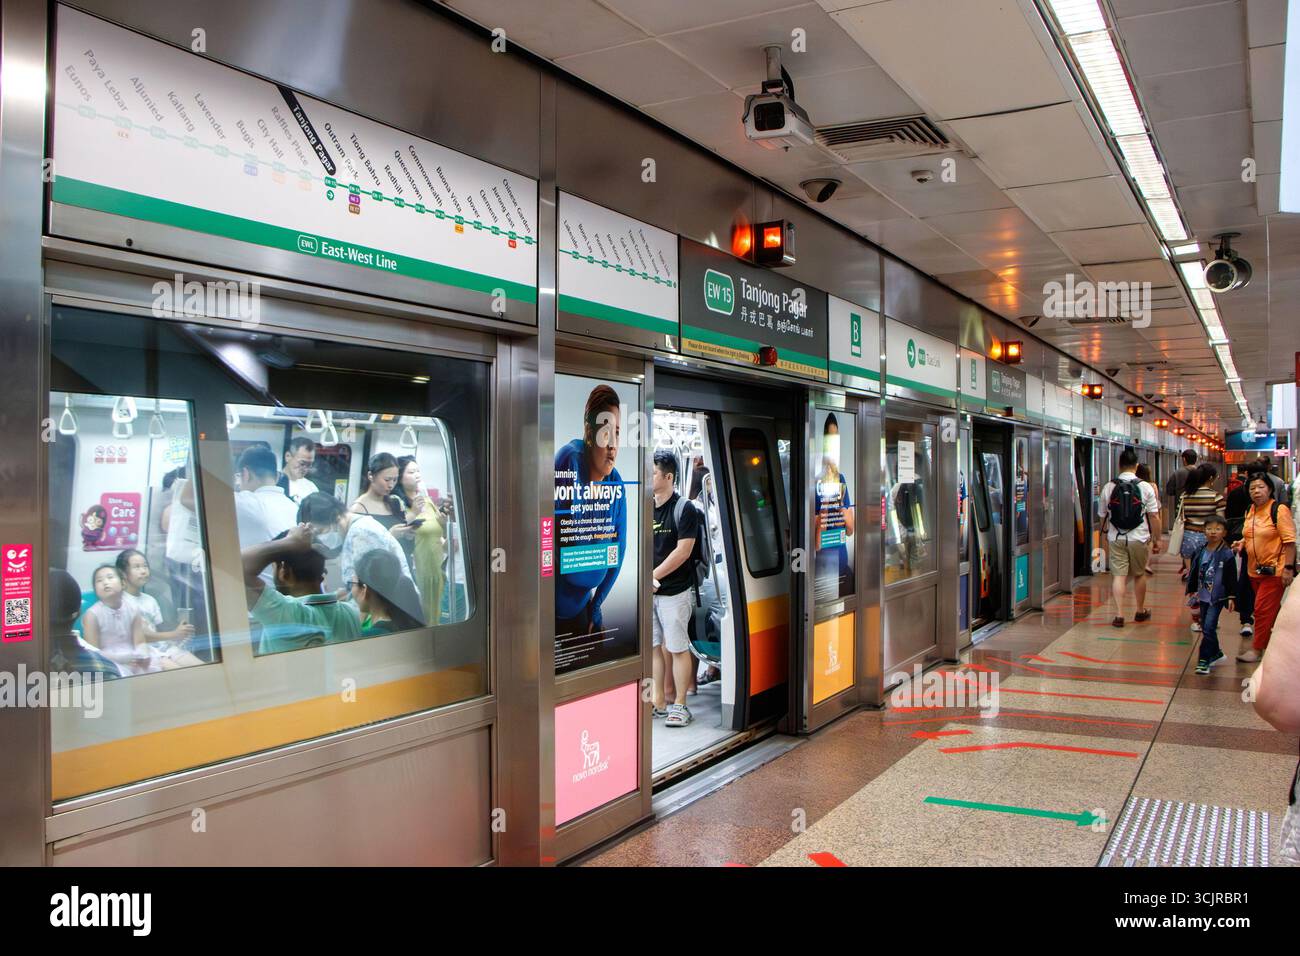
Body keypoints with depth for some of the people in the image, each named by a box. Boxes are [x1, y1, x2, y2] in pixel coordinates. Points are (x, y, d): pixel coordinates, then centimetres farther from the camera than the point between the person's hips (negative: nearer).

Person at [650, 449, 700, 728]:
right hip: (648, 591, 6)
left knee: (677, 648, 0)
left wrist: (653, 575, -15)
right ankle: (659, 702, 20)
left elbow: (683, 550, -14)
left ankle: (679, 705, 9)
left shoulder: (684, 509, -8)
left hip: (675, 591, -6)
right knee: (653, 647, 10)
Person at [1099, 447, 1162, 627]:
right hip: (1139, 538, 0)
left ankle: (1119, 614, -6)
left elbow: (1104, 517, 6)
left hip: (1116, 539, 0)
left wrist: (1105, 538, 18)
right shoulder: (1146, 488, -6)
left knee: (1118, 575, 1)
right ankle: (1141, 611, 30)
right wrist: (1157, 539, 4)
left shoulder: (1108, 487, -1)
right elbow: (1154, 516, -5)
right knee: (1139, 575, 15)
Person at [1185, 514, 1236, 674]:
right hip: (1203, 596, 6)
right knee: (1205, 628, 13)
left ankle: (1204, 660, -6)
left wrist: (1232, 597, -8)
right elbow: (1194, 573, 11)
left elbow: (1232, 578, -7)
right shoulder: (1200, 552, 4)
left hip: (1218, 597, -6)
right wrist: (1192, 591, 12)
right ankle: (1216, 653, 32)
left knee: (1209, 627, -12)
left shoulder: (1227, 554, -9)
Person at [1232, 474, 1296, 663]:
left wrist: (1288, 568, -19)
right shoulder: (1250, 511, 9)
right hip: (1254, 569, 7)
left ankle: (1257, 649, 4)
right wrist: (1243, 543, 4)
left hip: (1274, 569, -7)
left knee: (1263, 609, -4)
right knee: (1271, 609, 17)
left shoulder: (1279, 509, -12)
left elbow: (1289, 541, -15)